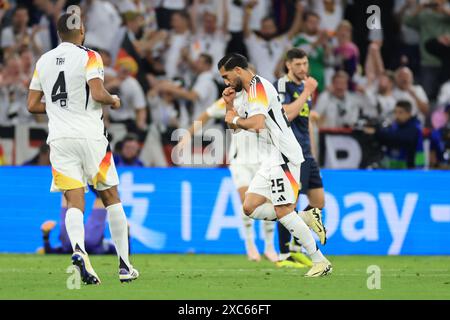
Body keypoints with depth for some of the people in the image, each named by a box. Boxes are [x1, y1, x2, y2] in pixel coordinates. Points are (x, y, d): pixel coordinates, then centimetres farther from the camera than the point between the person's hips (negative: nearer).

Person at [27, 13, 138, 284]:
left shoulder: (43, 61, 11)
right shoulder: (88, 57, -5)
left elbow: (33, 105, 13)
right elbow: (98, 94, -18)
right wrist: (114, 100, 3)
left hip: (60, 139, 3)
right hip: (90, 137, -3)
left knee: (75, 202, -1)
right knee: (111, 198, 9)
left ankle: (78, 249, -30)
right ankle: (124, 265, 11)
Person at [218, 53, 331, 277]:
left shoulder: (259, 87, -14)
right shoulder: (247, 92, 18)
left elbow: (256, 124, -27)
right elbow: (234, 127, 25)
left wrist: (235, 119, -9)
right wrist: (229, 104, 8)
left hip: (284, 155, -10)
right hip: (273, 158, 10)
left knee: (283, 211, -12)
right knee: (250, 207, 5)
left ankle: (320, 262, -8)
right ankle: (306, 218, 7)